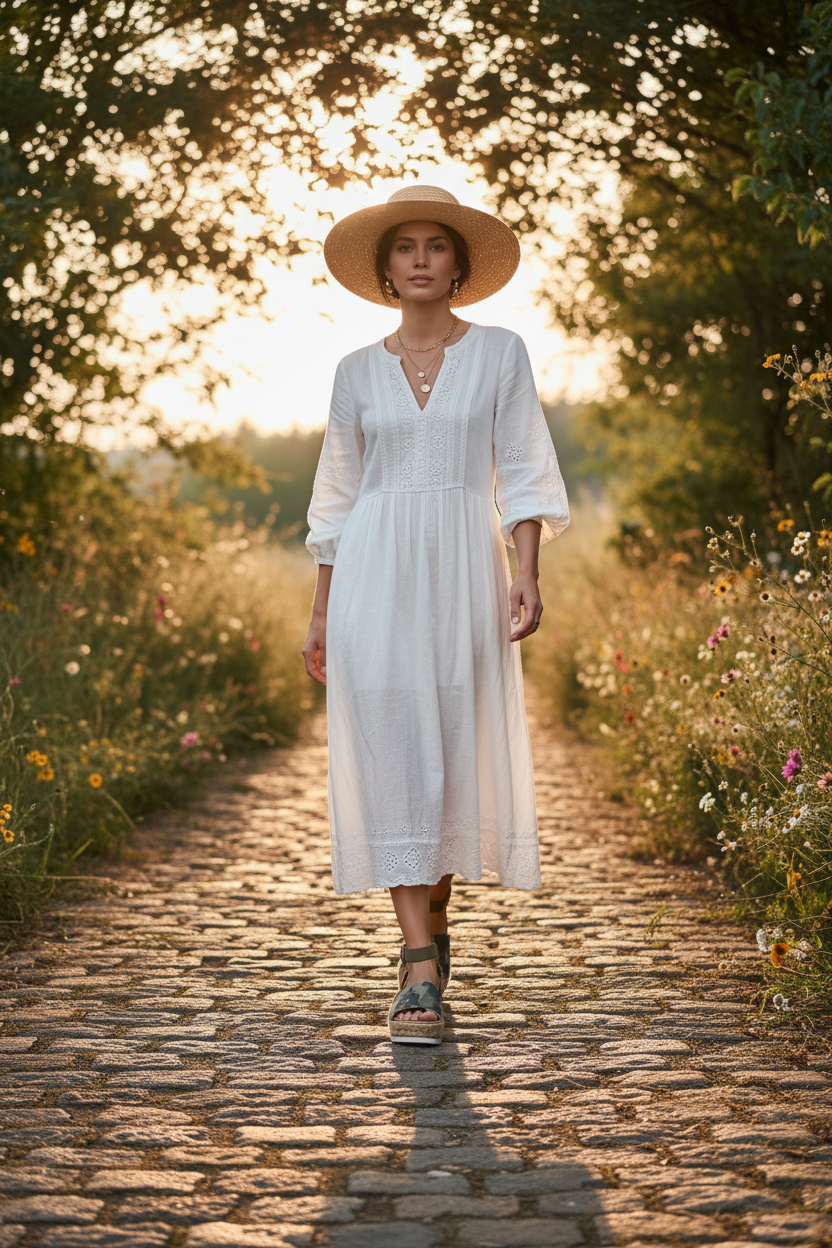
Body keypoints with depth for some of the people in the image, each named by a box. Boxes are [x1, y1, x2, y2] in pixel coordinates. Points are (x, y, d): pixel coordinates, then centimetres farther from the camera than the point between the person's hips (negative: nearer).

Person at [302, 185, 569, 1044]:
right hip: (376, 578, 0)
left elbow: (522, 473, 2)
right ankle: (421, 967, -9)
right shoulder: (357, 372, 10)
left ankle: (432, 927, 25)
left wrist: (526, 574, -11)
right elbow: (338, 496, 13)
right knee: (393, 755, -8)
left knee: (458, 757, 3)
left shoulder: (500, 354, 7)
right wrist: (320, 612, 10)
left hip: (464, 570, 0)